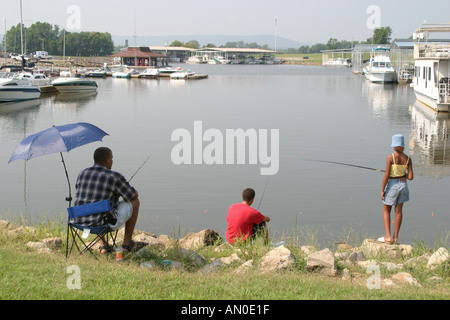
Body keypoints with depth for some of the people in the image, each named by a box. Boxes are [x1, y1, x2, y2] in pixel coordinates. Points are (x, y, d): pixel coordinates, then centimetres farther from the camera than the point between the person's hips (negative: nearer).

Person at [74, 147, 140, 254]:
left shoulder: (82, 174, 6)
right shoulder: (115, 177, -11)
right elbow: (134, 195, 3)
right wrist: (118, 193, 25)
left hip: (81, 222, 6)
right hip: (106, 223, -6)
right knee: (135, 202, 15)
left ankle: (103, 245, 30)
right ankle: (126, 244, 20)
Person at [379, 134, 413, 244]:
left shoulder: (390, 157, -16)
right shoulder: (408, 159, -3)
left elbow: (386, 175, -18)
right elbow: (410, 177, -5)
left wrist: (382, 190, -10)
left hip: (392, 185, -4)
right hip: (403, 185, 4)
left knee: (386, 211, 9)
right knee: (399, 210, 15)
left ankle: (388, 236, -1)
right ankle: (396, 237, 20)